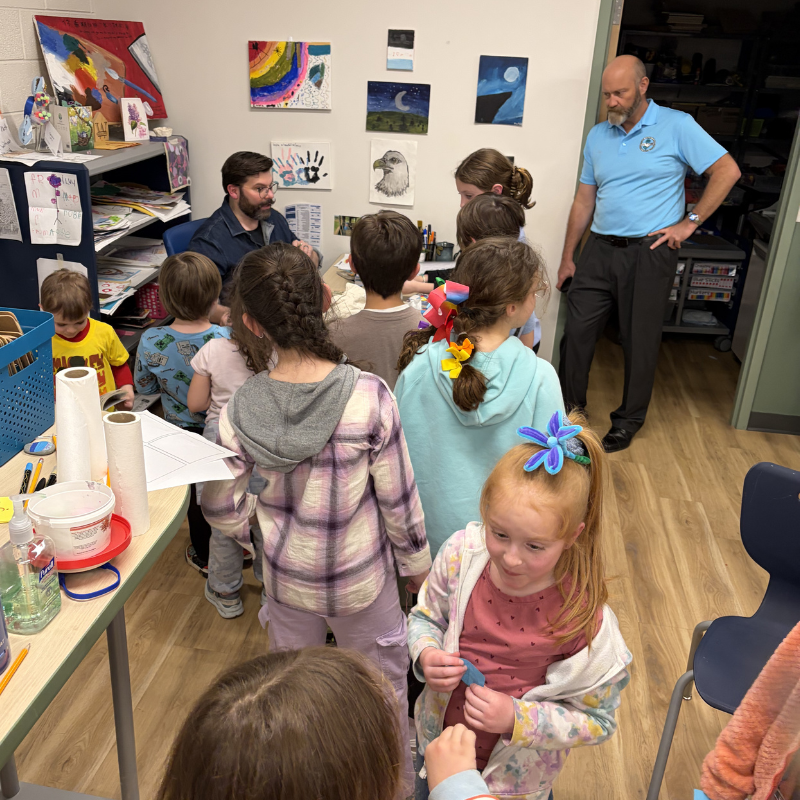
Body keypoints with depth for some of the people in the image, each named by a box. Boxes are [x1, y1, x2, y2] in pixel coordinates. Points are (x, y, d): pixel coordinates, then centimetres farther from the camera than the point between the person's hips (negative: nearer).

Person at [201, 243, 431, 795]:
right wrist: (418, 564, 1)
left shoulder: (239, 412, -19)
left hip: (285, 577, 3)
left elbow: (225, 512, -8)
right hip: (361, 578, -2)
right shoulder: (370, 397, -26)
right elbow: (398, 500, -16)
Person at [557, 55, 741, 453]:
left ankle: (628, 420, 22)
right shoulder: (598, 135, 11)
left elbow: (727, 171, -4)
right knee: (576, 330, 2)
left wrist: (689, 223, -9)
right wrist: (567, 258, 12)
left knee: (640, 341, 5)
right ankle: (569, 409, 20)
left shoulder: (676, 126, -3)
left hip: (649, 253, -4)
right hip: (600, 249, 4)